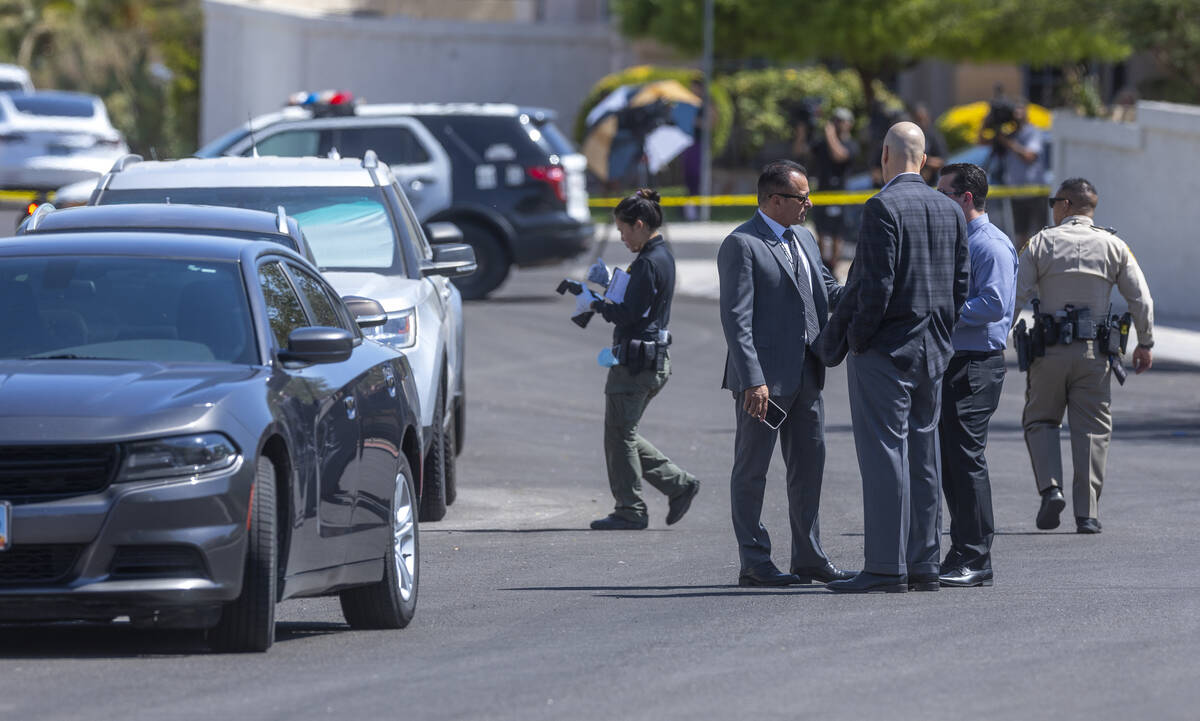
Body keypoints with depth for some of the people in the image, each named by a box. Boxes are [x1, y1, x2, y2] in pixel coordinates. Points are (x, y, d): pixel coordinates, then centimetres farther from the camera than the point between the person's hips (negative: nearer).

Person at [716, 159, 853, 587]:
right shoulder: (741, 245, -11)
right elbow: (736, 318, -16)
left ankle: (809, 558, 19)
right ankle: (754, 564, 3)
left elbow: (827, 291, 20)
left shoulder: (802, 239, 15)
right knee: (751, 471, 1)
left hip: (805, 376, 8)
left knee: (809, 467, 11)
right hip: (763, 380, -8)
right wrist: (753, 380, -22)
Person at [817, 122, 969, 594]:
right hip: (933, 351, 7)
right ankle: (923, 565, 13)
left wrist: (853, 340, -8)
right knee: (922, 458, 11)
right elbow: (960, 288, 11)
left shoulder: (883, 208, -13)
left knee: (885, 457, -7)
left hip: (885, 348, -7)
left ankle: (886, 567, -9)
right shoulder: (950, 211, 9)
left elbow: (876, 285, -18)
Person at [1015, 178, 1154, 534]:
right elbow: (1141, 299, 4)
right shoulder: (1113, 246, 5)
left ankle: (1051, 488, -8)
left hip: (1049, 351, -1)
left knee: (1040, 421, 13)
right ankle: (1087, 513, 2)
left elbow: (1015, 297, -4)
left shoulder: (1040, 243, 0)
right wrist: (1145, 344, 16)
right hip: (1094, 355, 1)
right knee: (1091, 428, 6)